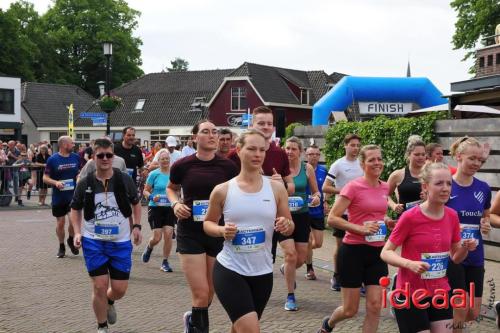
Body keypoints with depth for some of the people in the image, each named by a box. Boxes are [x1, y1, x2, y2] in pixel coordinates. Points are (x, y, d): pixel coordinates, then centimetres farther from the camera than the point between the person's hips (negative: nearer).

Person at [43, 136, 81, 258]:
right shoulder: (52, 159, -8)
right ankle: (61, 246, 28)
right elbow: (45, 178, -4)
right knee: (60, 223, 8)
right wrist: (56, 182, -22)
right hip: (59, 197, -1)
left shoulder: (76, 157, 1)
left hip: (74, 194, 1)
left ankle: (71, 240, 21)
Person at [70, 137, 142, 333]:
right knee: (99, 286, -4)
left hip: (121, 242, 1)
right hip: (93, 242, -1)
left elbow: (136, 203, 12)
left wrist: (136, 226, 2)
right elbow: (75, 209, 10)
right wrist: (77, 232, -3)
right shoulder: (85, 183, -5)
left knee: (120, 289, 3)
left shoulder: (124, 180, -5)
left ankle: (109, 302, 41)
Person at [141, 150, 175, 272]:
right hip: (156, 208, -2)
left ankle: (165, 262, 8)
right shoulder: (154, 174, -4)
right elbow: (145, 191, 1)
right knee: (157, 237, -3)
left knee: (168, 234, -6)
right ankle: (149, 248, 33)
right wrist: (152, 197, -18)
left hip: (170, 208, 2)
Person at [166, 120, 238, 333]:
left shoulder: (228, 167, -5)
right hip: (190, 233, -2)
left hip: (219, 233, 2)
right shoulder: (182, 166, -6)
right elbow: (171, 188, 14)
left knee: (210, 293, 15)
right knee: (201, 294, -10)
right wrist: (175, 203, -5)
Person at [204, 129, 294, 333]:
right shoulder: (222, 190, -6)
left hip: (263, 272, 3)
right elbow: (208, 223, 8)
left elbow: (289, 227, 7)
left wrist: (286, 226, -17)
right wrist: (222, 231, -14)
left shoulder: (276, 188, -1)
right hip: (229, 270, -3)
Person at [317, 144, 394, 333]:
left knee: (375, 307, -2)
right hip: (353, 251, -5)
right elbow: (332, 219, -16)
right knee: (350, 310, 4)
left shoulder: (384, 187, 7)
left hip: (377, 252, 5)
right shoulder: (353, 187, -12)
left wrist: (386, 221, 6)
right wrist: (360, 228, -24)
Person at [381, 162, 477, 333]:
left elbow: (456, 257, 10)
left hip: (440, 292, 5)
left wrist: (465, 248, -12)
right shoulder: (410, 217, -15)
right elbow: (385, 253, -11)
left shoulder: (452, 216, 0)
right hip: (410, 294, -5)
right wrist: (410, 264, -27)